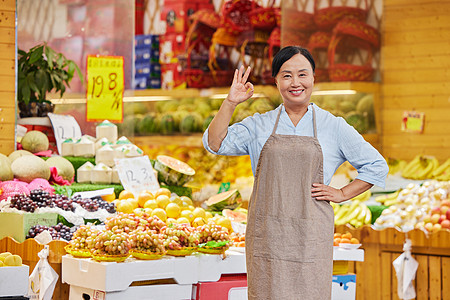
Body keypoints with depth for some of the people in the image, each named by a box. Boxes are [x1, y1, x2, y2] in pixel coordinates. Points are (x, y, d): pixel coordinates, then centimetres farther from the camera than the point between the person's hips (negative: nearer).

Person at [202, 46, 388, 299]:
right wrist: (230, 103, -9)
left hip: (311, 236, -1)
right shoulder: (259, 126, 9)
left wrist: (342, 193, 3)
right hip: (267, 235, 1)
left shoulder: (334, 127, 6)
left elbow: (377, 166, 12)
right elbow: (215, 144, 0)